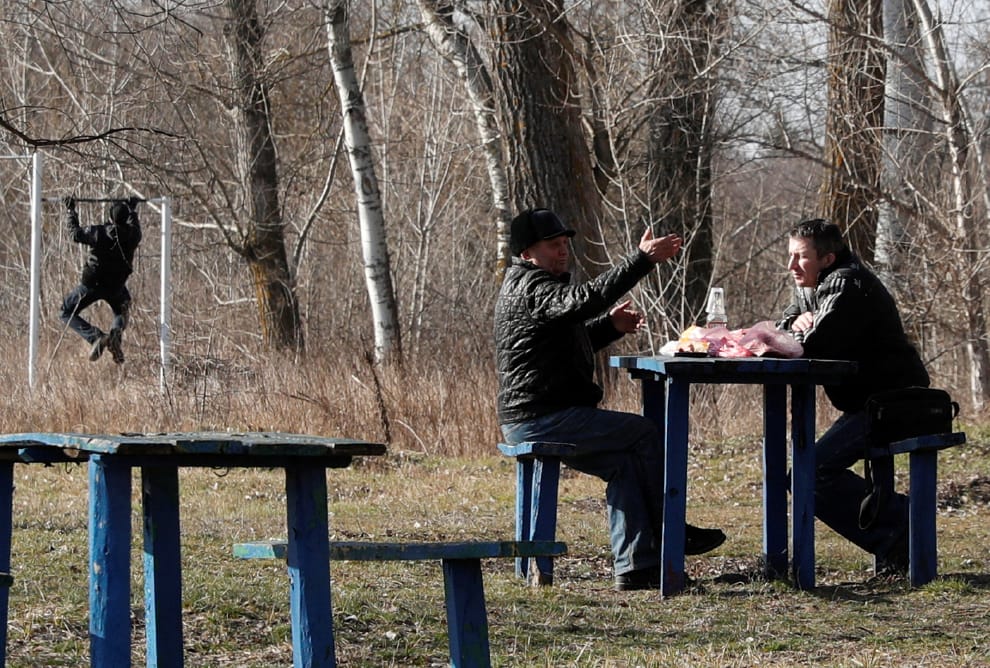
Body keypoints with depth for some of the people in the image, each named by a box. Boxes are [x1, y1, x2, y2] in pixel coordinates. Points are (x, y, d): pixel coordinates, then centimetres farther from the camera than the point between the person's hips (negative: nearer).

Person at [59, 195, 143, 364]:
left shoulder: (99, 233, -20)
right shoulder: (132, 235, -10)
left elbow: (75, 233, -3)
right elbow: (135, 225, 17)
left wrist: (70, 211, 12)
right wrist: (133, 209, 35)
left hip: (92, 284, -3)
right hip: (116, 286, 3)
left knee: (67, 312, 12)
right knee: (122, 312, 32)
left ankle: (95, 337, -11)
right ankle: (116, 332, -4)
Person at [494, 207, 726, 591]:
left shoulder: (526, 286, 23)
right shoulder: (531, 287, -12)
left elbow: (567, 342, 32)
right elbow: (584, 298, -32)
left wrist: (610, 326, 13)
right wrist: (642, 259, -35)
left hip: (534, 421, 11)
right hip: (543, 419, -11)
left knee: (624, 464, 6)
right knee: (644, 434, -7)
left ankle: (635, 566, -1)